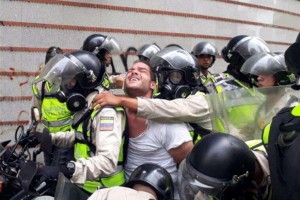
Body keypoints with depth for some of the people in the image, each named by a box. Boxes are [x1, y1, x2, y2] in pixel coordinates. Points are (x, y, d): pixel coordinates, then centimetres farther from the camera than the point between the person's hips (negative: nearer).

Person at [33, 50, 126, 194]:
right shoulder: (85, 107, 9)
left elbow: (108, 161, -32)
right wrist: (49, 138, 15)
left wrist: (66, 170, -40)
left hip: (101, 191, -8)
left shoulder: (106, 110, -21)